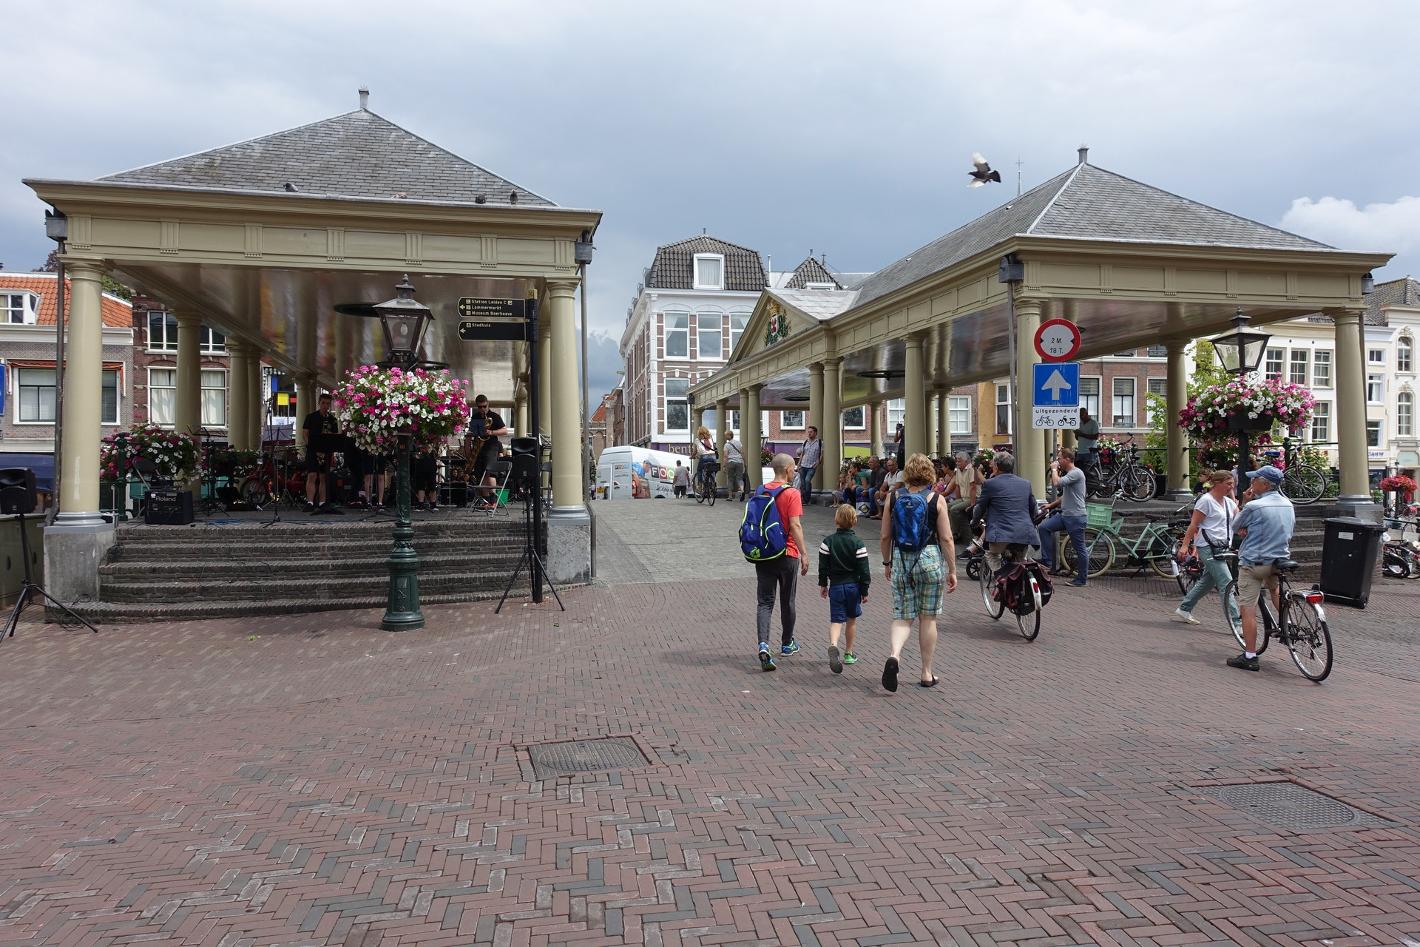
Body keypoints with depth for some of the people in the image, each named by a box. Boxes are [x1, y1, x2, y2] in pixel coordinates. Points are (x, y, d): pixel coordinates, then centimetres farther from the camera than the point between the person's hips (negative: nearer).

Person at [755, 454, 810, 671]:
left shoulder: (761, 491, 6)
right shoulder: (792, 494, -12)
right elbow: (795, 526, -18)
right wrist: (804, 554, -15)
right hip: (787, 555, -4)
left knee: (764, 602, 2)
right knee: (787, 602, 13)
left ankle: (763, 645, -18)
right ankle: (787, 645, 28)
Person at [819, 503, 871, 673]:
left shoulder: (828, 542, -5)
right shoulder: (858, 543, -8)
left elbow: (823, 566, -1)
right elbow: (864, 570, -7)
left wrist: (823, 584, 12)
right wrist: (864, 591, 1)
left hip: (836, 586, 0)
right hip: (853, 586, 0)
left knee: (836, 620, -1)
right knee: (852, 620, 15)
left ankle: (833, 646, -29)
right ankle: (848, 654, 24)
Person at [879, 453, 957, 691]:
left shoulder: (893, 497, 0)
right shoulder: (936, 500, -5)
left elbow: (885, 536, 3)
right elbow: (946, 539, -5)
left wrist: (887, 562, 17)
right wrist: (952, 571, 2)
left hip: (901, 561, 1)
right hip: (930, 559, -1)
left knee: (902, 617, 7)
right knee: (928, 618, 9)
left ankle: (894, 655, -21)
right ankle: (927, 674, 17)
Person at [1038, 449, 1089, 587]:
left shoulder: (1076, 473, -15)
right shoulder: (1068, 473, 18)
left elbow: (1056, 483, -28)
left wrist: (1054, 469, -12)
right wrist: (1051, 505, 21)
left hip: (1075, 517, -10)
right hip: (1064, 514, 10)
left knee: (1080, 549, 0)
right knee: (1043, 528, -1)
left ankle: (1082, 579, 9)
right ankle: (1048, 562, 2)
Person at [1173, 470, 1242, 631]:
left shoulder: (1229, 502, 15)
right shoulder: (1206, 500, -8)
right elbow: (1193, 525, -9)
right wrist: (1185, 545, -12)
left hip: (1223, 548, 9)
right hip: (1208, 547, -9)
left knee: (1207, 582, 15)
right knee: (1226, 584, -11)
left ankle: (1183, 610, 27)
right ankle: (1236, 621, -11)